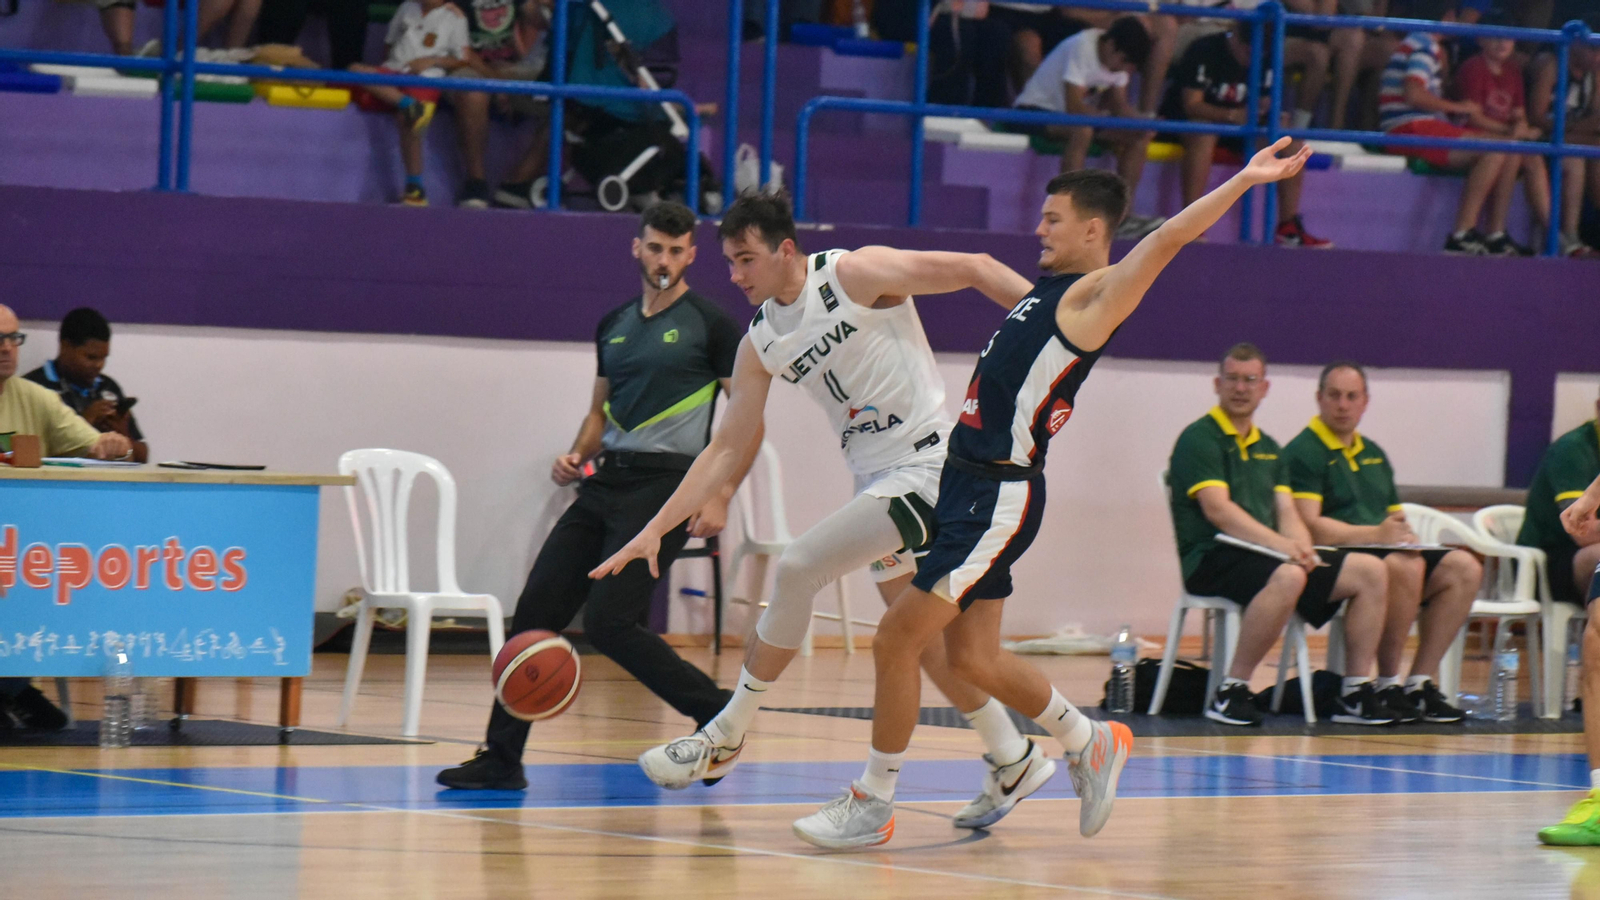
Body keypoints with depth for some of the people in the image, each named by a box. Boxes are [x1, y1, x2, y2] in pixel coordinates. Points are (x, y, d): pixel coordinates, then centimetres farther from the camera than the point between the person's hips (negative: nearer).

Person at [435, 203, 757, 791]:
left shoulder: (711, 324, -2)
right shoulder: (614, 325, 16)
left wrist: (721, 496, -13)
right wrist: (576, 456, 6)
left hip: (665, 483, -7)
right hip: (605, 480, 7)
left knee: (608, 621, -16)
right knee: (536, 609, -2)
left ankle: (716, 714, 1)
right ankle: (501, 759, 3)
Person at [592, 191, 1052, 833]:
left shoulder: (858, 274, -13)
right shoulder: (760, 345, 7)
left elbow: (977, 270, -10)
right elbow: (727, 447, 9)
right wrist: (653, 530, 3)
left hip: (928, 465, -8)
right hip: (876, 483, 8)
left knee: (797, 567, -17)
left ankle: (727, 737, -6)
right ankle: (1013, 762, 28)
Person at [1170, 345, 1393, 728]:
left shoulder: (1269, 449, 22)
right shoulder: (1200, 438, -3)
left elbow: (1287, 512, 13)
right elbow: (1218, 510, -16)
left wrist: (1302, 546, -12)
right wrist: (1282, 545, -26)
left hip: (1263, 556, 8)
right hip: (1213, 558, -8)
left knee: (1370, 571, -4)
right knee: (1287, 577, -39)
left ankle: (1355, 693, -3)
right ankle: (1231, 693, -29)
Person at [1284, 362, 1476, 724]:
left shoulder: (1374, 454, 23)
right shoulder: (1303, 453, -3)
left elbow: (1395, 517, 25)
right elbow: (1309, 527, -15)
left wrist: (1404, 534, -1)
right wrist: (1375, 534, -22)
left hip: (1386, 553, 8)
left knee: (1463, 568, -12)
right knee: (1406, 567, -34)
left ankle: (1421, 681, -12)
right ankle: (1388, 684, -22)